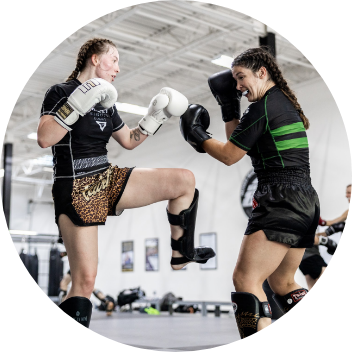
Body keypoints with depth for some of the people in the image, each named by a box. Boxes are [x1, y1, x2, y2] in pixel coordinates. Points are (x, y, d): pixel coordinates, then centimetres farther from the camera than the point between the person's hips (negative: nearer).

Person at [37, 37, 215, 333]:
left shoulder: (106, 103, 15)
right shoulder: (61, 92, -6)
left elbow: (129, 141, 25)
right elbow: (44, 139, -21)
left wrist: (156, 116, 13)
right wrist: (78, 104, -28)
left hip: (109, 180, 7)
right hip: (75, 191, -7)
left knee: (185, 180, -2)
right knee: (85, 281, -16)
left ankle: (181, 255, 11)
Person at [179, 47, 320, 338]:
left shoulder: (263, 107, -10)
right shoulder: (285, 102, 18)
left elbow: (229, 156, -4)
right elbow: (241, 145, 23)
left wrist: (197, 136, 9)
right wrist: (229, 106, 17)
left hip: (282, 202, -10)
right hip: (305, 202, 10)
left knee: (245, 279, -13)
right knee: (282, 283, 22)